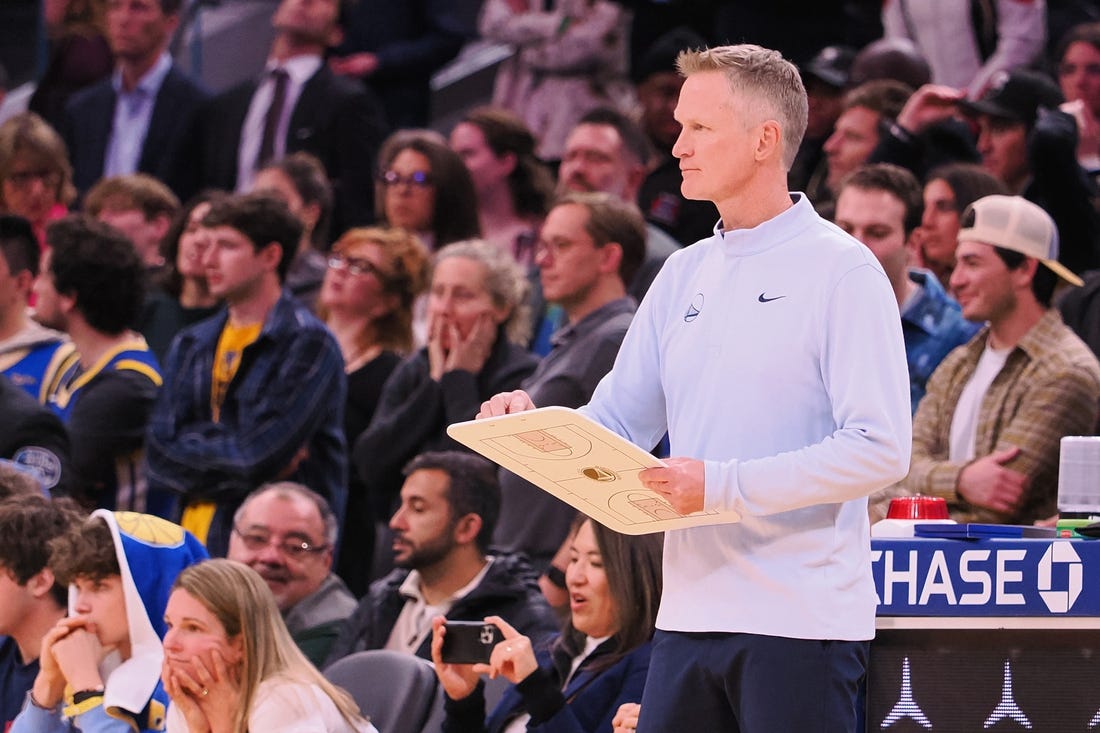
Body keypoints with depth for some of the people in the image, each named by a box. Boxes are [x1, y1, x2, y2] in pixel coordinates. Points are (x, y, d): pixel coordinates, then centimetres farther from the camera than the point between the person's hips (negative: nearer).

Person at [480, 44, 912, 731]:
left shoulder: (841, 270, -6)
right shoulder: (686, 274, 17)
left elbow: (880, 449, -14)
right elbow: (615, 423, 18)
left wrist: (724, 484, -20)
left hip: (800, 617, -7)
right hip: (691, 613, 7)